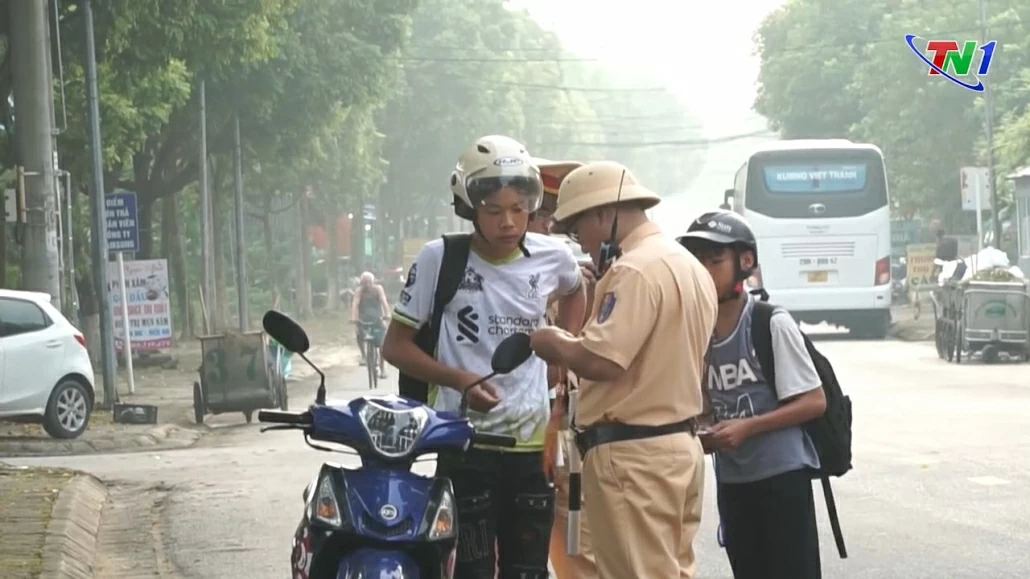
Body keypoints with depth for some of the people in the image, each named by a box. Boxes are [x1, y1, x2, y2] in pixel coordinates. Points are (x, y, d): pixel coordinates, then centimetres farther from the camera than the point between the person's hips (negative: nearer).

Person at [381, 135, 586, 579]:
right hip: (466, 444, -3)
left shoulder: (552, 257, 3)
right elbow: (395, 346, -3)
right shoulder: (441, 259, -7)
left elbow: (575, 291, 29)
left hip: (533, 443, 4)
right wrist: (459, 380, -17)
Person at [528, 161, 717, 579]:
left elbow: (602, 361, -25)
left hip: (633, 452, -10)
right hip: (680, 444, 10)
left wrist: (553, 344, -6)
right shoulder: (690, 266, 15)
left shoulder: (634, 270, -16)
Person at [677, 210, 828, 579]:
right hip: (731, 480, 6)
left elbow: (814, 401, -12)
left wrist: (747, 427, -19)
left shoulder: (772, 324, -11)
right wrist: (701, 434, -5)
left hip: (781, 475, -6)